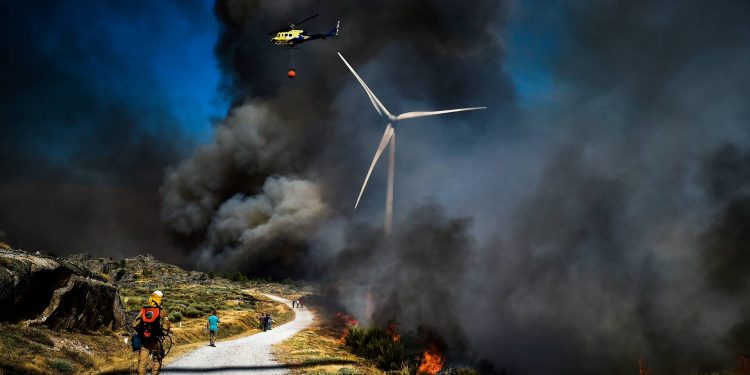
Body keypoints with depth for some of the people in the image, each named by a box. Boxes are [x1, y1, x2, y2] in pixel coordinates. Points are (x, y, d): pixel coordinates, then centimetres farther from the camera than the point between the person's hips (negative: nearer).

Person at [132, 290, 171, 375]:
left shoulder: (143, 310, 2)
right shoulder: (162, 312, -5)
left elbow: (134, 325, 2)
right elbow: (165, 329, -9)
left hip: (143, 341, 2)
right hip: (155, 342, -2)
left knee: (142, 362, 10)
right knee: (156, 361, 13)